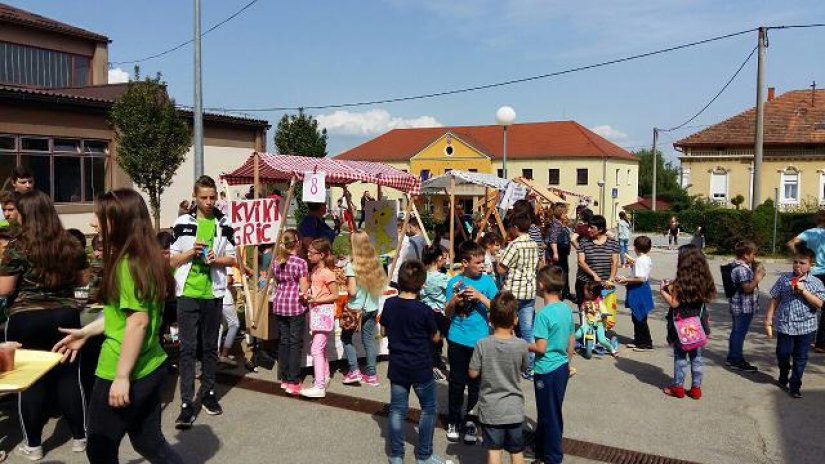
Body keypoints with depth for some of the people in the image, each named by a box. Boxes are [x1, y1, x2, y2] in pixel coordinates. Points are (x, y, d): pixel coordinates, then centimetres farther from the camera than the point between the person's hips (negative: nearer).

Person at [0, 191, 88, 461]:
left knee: (29, 380, 8)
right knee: (68, 376, 11)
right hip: (65, 316, 3)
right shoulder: (71, 244, 1)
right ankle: (79, 437, 20)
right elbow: (83, 279, 10)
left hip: (26, 321, -3)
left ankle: (33, 445, 19)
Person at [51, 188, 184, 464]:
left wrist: (122, 376, -20)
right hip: (150, 367, 8)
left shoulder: (128, 264, -19)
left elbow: (138, 321, -24)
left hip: (126, 372, -8)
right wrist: (86, 332, 20)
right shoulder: (149, 258, 7)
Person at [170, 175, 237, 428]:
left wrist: (216, 259, -12)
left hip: (213, 293, 2)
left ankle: (208, 393, 26)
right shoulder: (183, 223, 1)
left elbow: (232, 259, 8)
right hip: (188, 293, -2)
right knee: (187, 348, -2)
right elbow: (172, 260, 3)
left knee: (210, 347, 12)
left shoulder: (224, 224, 5)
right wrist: (191, 251, -14)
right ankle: (187, 403, 0)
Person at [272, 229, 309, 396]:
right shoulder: (301, 263, -10)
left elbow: (276, 284, 15)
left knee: (283, 341, 12)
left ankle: (284, 378, 19)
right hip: (296, 306, -6)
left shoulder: (276, 263, 8)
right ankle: (293, 382, -1)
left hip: (279, 304, 6)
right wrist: (308, 281, 9)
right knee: (296, 343, -1)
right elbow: (304, 289, -10)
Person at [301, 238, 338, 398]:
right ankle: (325, 377, 36)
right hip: (316, 313, 9)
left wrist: (316, 299, -20)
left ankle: (319, 387, -8)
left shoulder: (327, 273, -18)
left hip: (324, 313, -9)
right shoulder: (314, 269, 9)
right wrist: (307, 295, -1)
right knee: (321, 348, 21)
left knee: (316, 349, -10)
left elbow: (335, 295, -16)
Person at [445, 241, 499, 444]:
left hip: (480, 341, 0)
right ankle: (453, 421, 26)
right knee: (457, 382, 10)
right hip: (458, 341, 0)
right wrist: (454, 300, -17)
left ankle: (470, 422, 24)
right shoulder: (455, 282, -1)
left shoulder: (487, 281, -2)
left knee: (476, 384, 8)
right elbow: (448, 313, 3)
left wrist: (480, 297, -21)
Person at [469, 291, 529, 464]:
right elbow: (524, 368, 3)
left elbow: (473, 373, -8)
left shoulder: (482, 345, -17)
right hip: (514, 409, 1)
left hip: (490, 409, -1)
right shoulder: (521, 345, -15)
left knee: (493, 450, 10)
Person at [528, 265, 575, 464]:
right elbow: (571, 341, 10)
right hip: (563, 367, 8)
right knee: (552, 411, 20)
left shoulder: (544, 314, -21)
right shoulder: (567, 309, 2)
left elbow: (541, 348, -22)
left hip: (547, 370, -8)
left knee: (549, 414, 6)